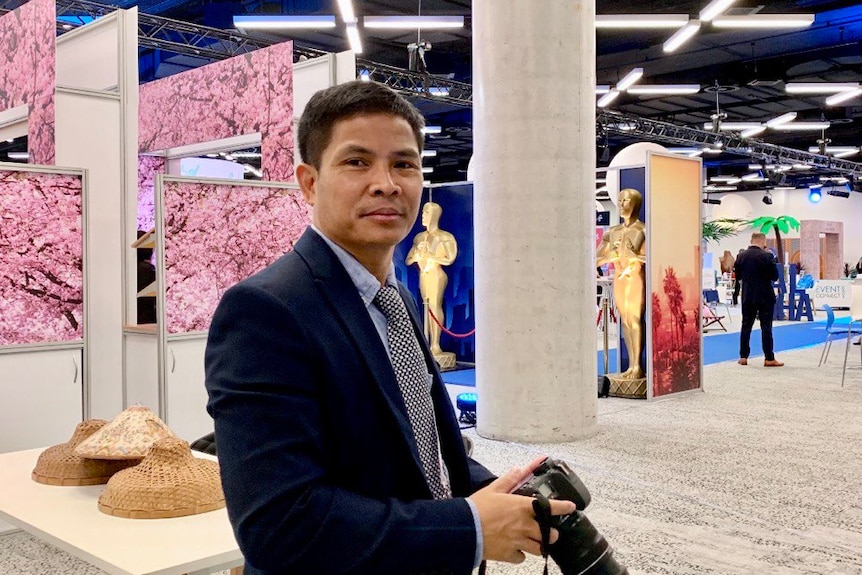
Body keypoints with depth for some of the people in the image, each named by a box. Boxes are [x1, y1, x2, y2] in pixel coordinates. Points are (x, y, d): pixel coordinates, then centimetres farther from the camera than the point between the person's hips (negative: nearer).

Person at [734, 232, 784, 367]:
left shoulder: (741, 256, 0)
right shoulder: (767, 256, -13)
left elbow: (738, 276, 9)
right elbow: (775, 276, -7)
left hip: (747, 296, 4)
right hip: (765, 297, -4)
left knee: (746, 326, 9)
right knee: (766, 327, 0)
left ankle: (743, 357, 10)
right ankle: (769, 358, 2)